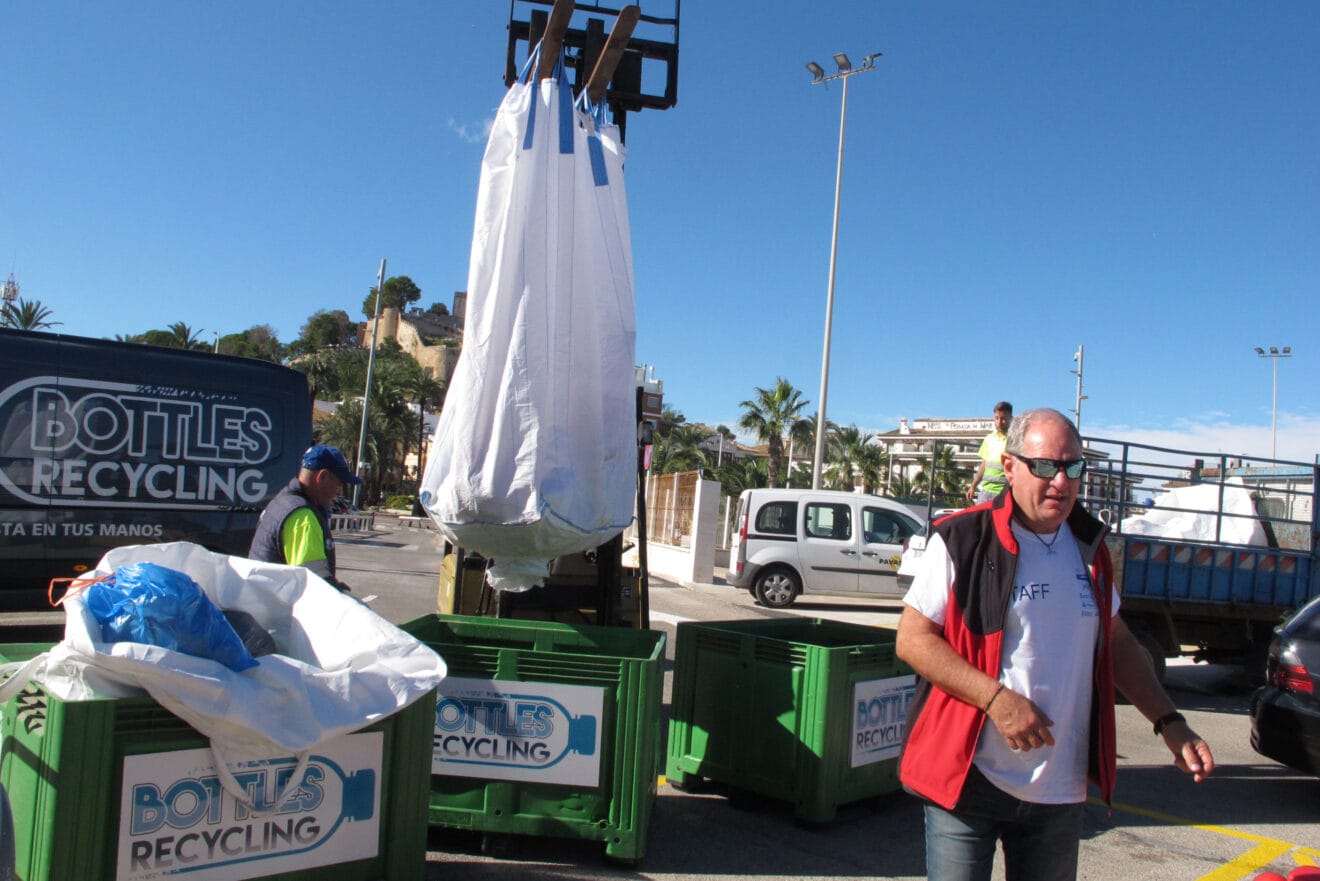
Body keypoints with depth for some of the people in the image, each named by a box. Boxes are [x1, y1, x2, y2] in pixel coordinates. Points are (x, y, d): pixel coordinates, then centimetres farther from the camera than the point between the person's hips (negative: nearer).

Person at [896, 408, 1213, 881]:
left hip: (1061, 788, 5)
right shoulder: (963, 541, -10)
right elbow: (912, 639, -11)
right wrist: (995, 697, -20)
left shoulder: (1088, 546, 9)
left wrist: (1169, 722, 10)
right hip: (968, 778, -5)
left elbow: (1116, 641, 19)